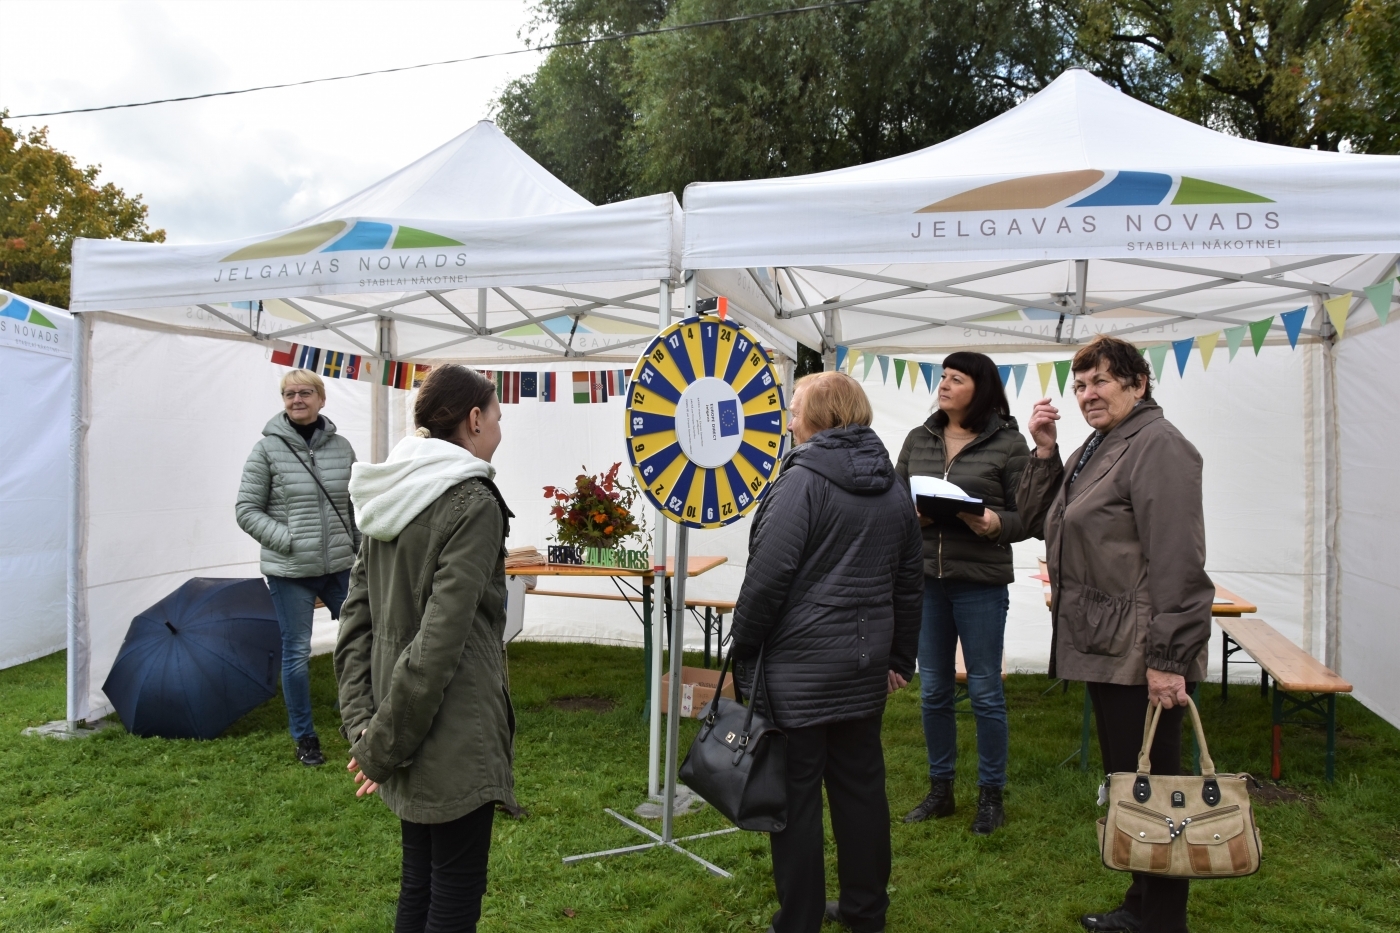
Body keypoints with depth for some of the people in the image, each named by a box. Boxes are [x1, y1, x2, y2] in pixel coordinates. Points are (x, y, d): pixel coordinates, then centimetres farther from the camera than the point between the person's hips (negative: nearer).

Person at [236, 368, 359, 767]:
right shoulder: (268, 449, -4)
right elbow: (247, 510, -4)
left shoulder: (341, 447, 4)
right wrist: (289, 541, -14)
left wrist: (363, 546, 6)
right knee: (297, 652, 6)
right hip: (289, 572, -3)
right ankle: (304, 737, 22)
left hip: (341, 567, 3)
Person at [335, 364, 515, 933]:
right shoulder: (473, 504, -16)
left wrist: (363, 726, 2)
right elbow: (441, 637, -22)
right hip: (453, 735, -8)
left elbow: (356, 618, 5)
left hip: (401, 731, 8)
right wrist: (381, 747, -14)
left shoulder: (387, 502, 6)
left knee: (419, 883, 21)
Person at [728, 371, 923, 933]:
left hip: (799, 666, -7)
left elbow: (768, 576, -18)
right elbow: (909, 580, 15)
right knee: (861, 785, 16)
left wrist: (743, 650, -6)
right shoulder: (892, 486, 10)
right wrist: (900, 656, 21)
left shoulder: (802, 480, -14)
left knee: (796, 793, 4)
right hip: (865, 664, 7)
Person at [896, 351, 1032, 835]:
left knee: (985, 692, 6)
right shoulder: (918, 439, 9)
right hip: (925, 578, 4)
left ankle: (990, 794, 24)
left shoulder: (1008, 443, -3)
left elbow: (1028, 516, -3)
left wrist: (997, 524, -23)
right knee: (933, 691, 13)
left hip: (981, 582, -4)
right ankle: (940, 790, 29)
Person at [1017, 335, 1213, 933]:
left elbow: (1177, 562, -22)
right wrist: (1044, 452, 4)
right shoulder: (1097, 448, 16)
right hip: (1104, 650, 10)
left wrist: (1168, 658, -24)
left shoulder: (1157, 445, -15)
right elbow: (1041, 520, 18)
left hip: (1140, 657, -10)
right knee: (1124, 780, 18)